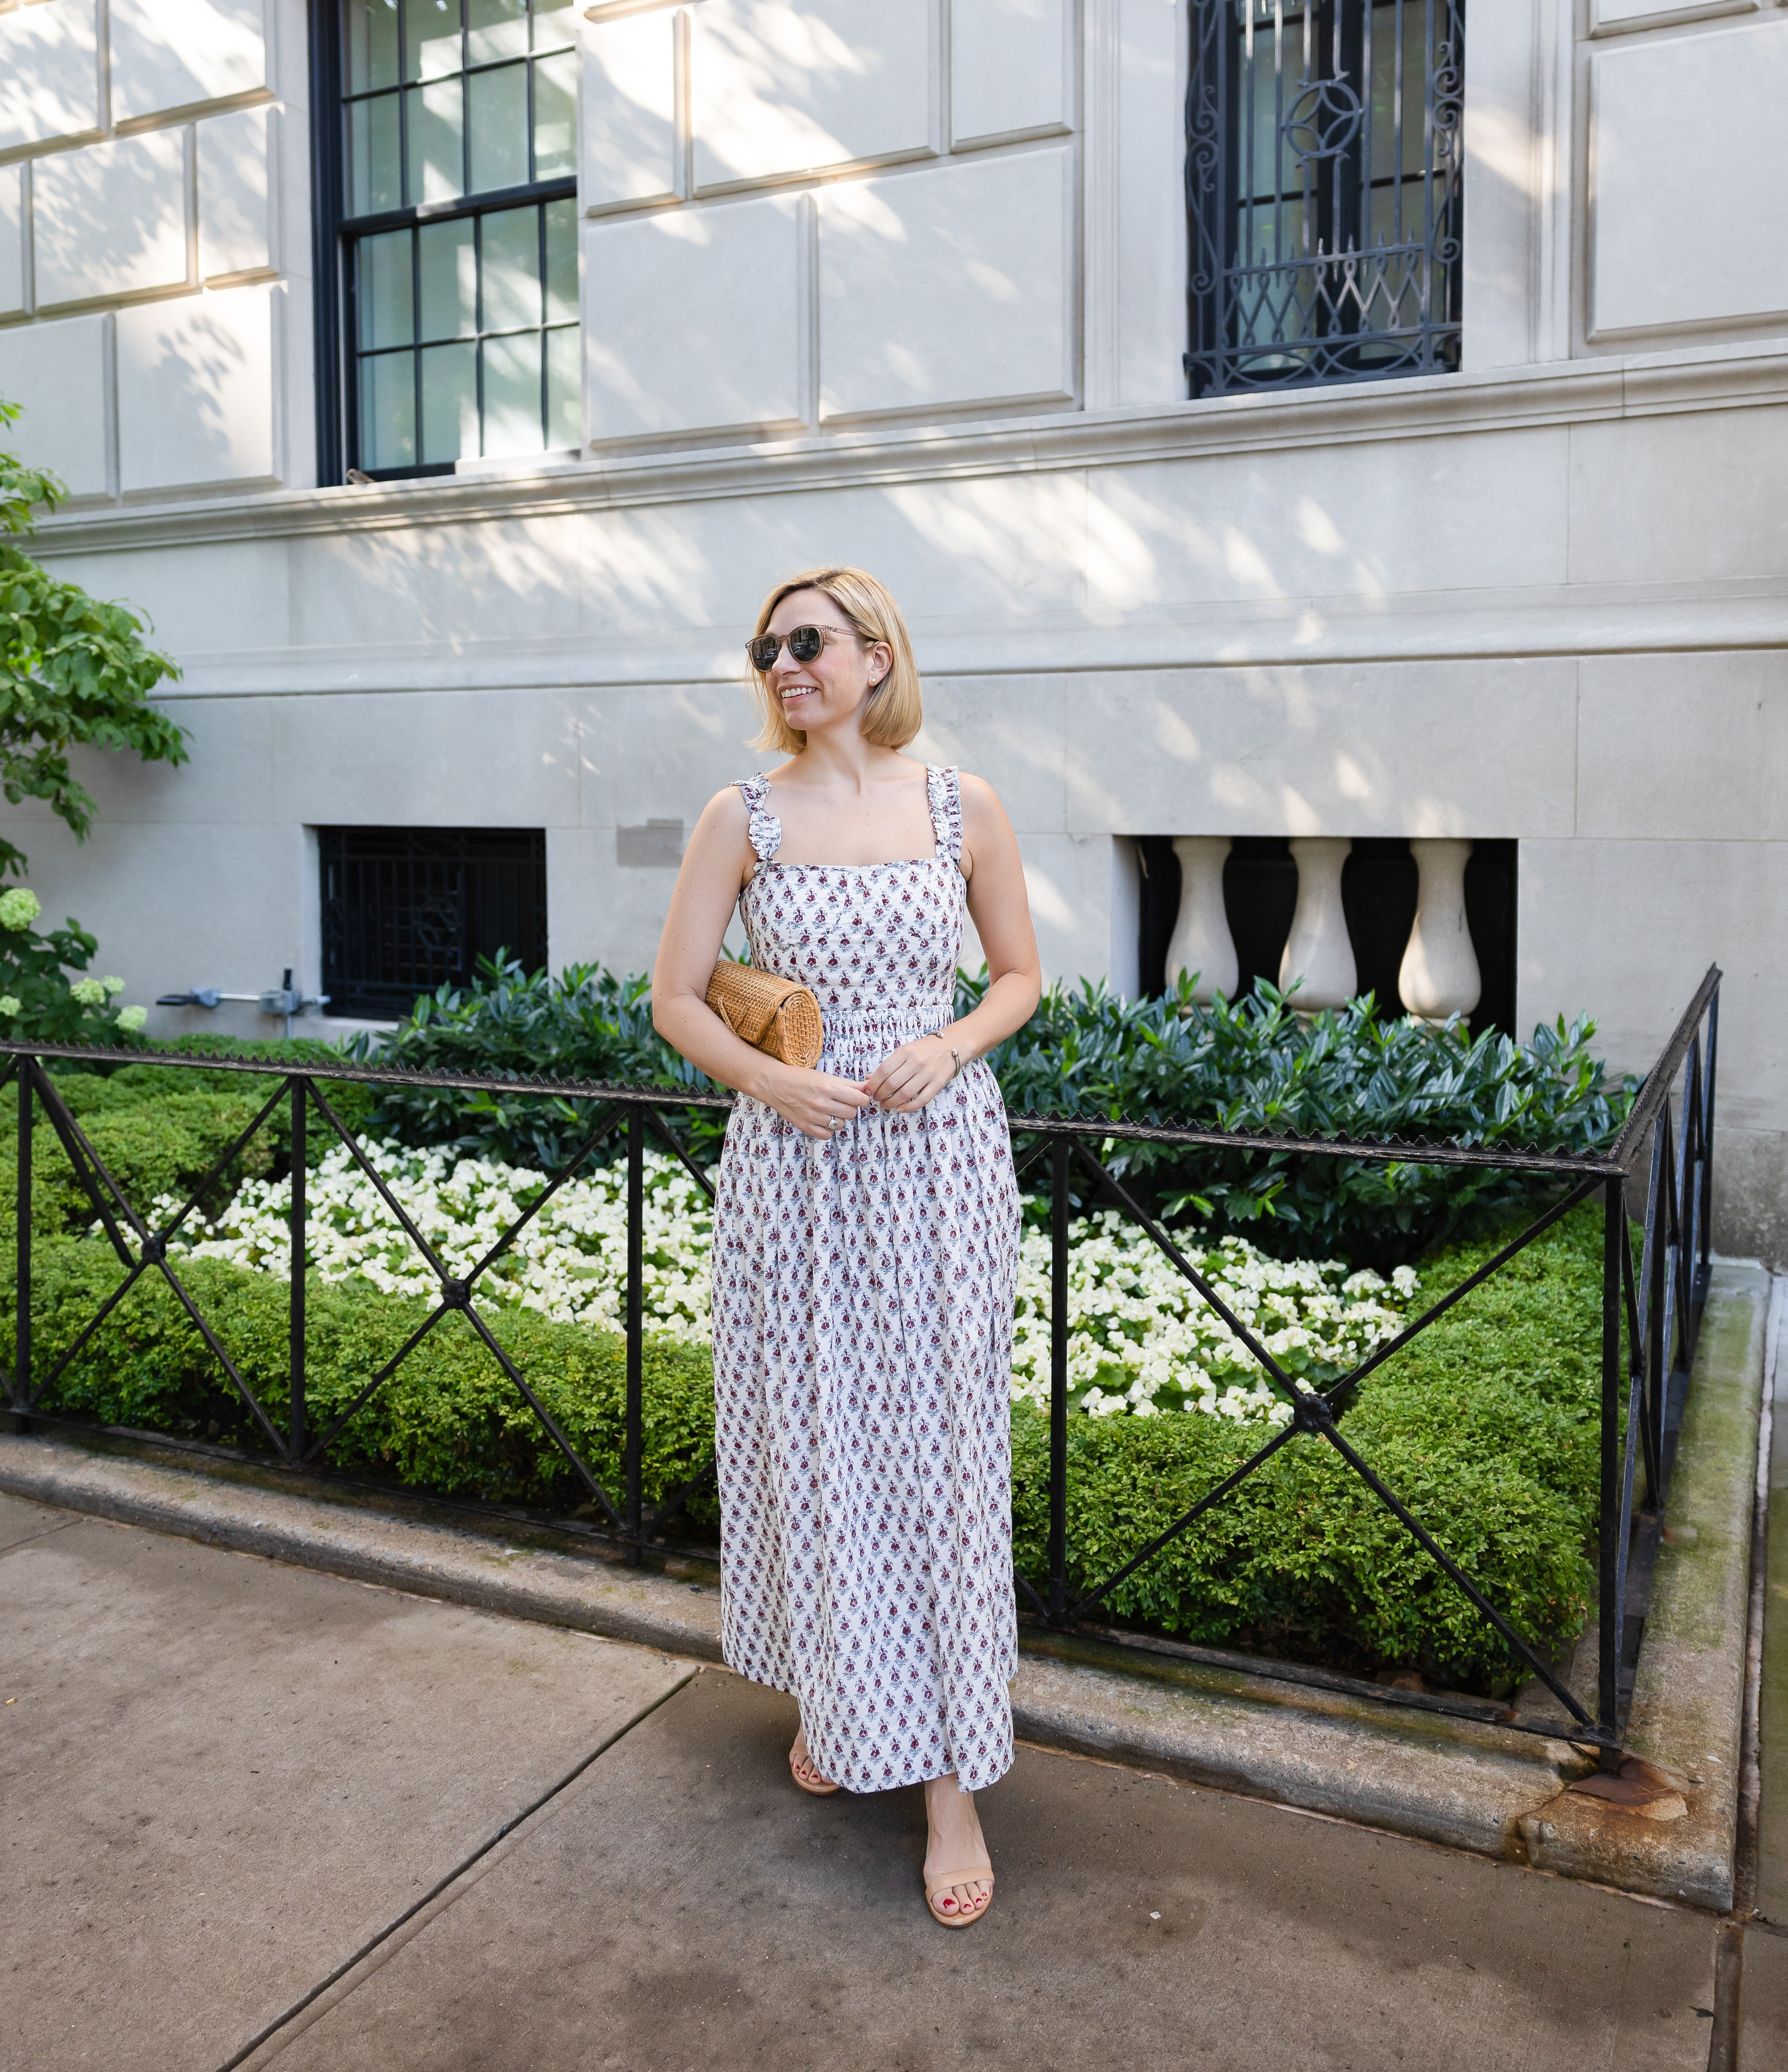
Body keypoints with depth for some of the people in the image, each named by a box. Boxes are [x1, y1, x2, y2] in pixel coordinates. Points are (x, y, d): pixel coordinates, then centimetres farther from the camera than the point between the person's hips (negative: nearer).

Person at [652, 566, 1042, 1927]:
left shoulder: (964, 810, 1)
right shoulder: (743, 818, 0)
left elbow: (1023, 974, 10)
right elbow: (676, 999, 3)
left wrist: (950, 1043, -10)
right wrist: (771, 1081, -14)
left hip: (941, 1161, 0)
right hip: (795, 1158, 1)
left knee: (940, 1451, 3)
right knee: (809, 1442, 11)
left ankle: (952, 1778, 15)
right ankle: (833, 1699, 36)